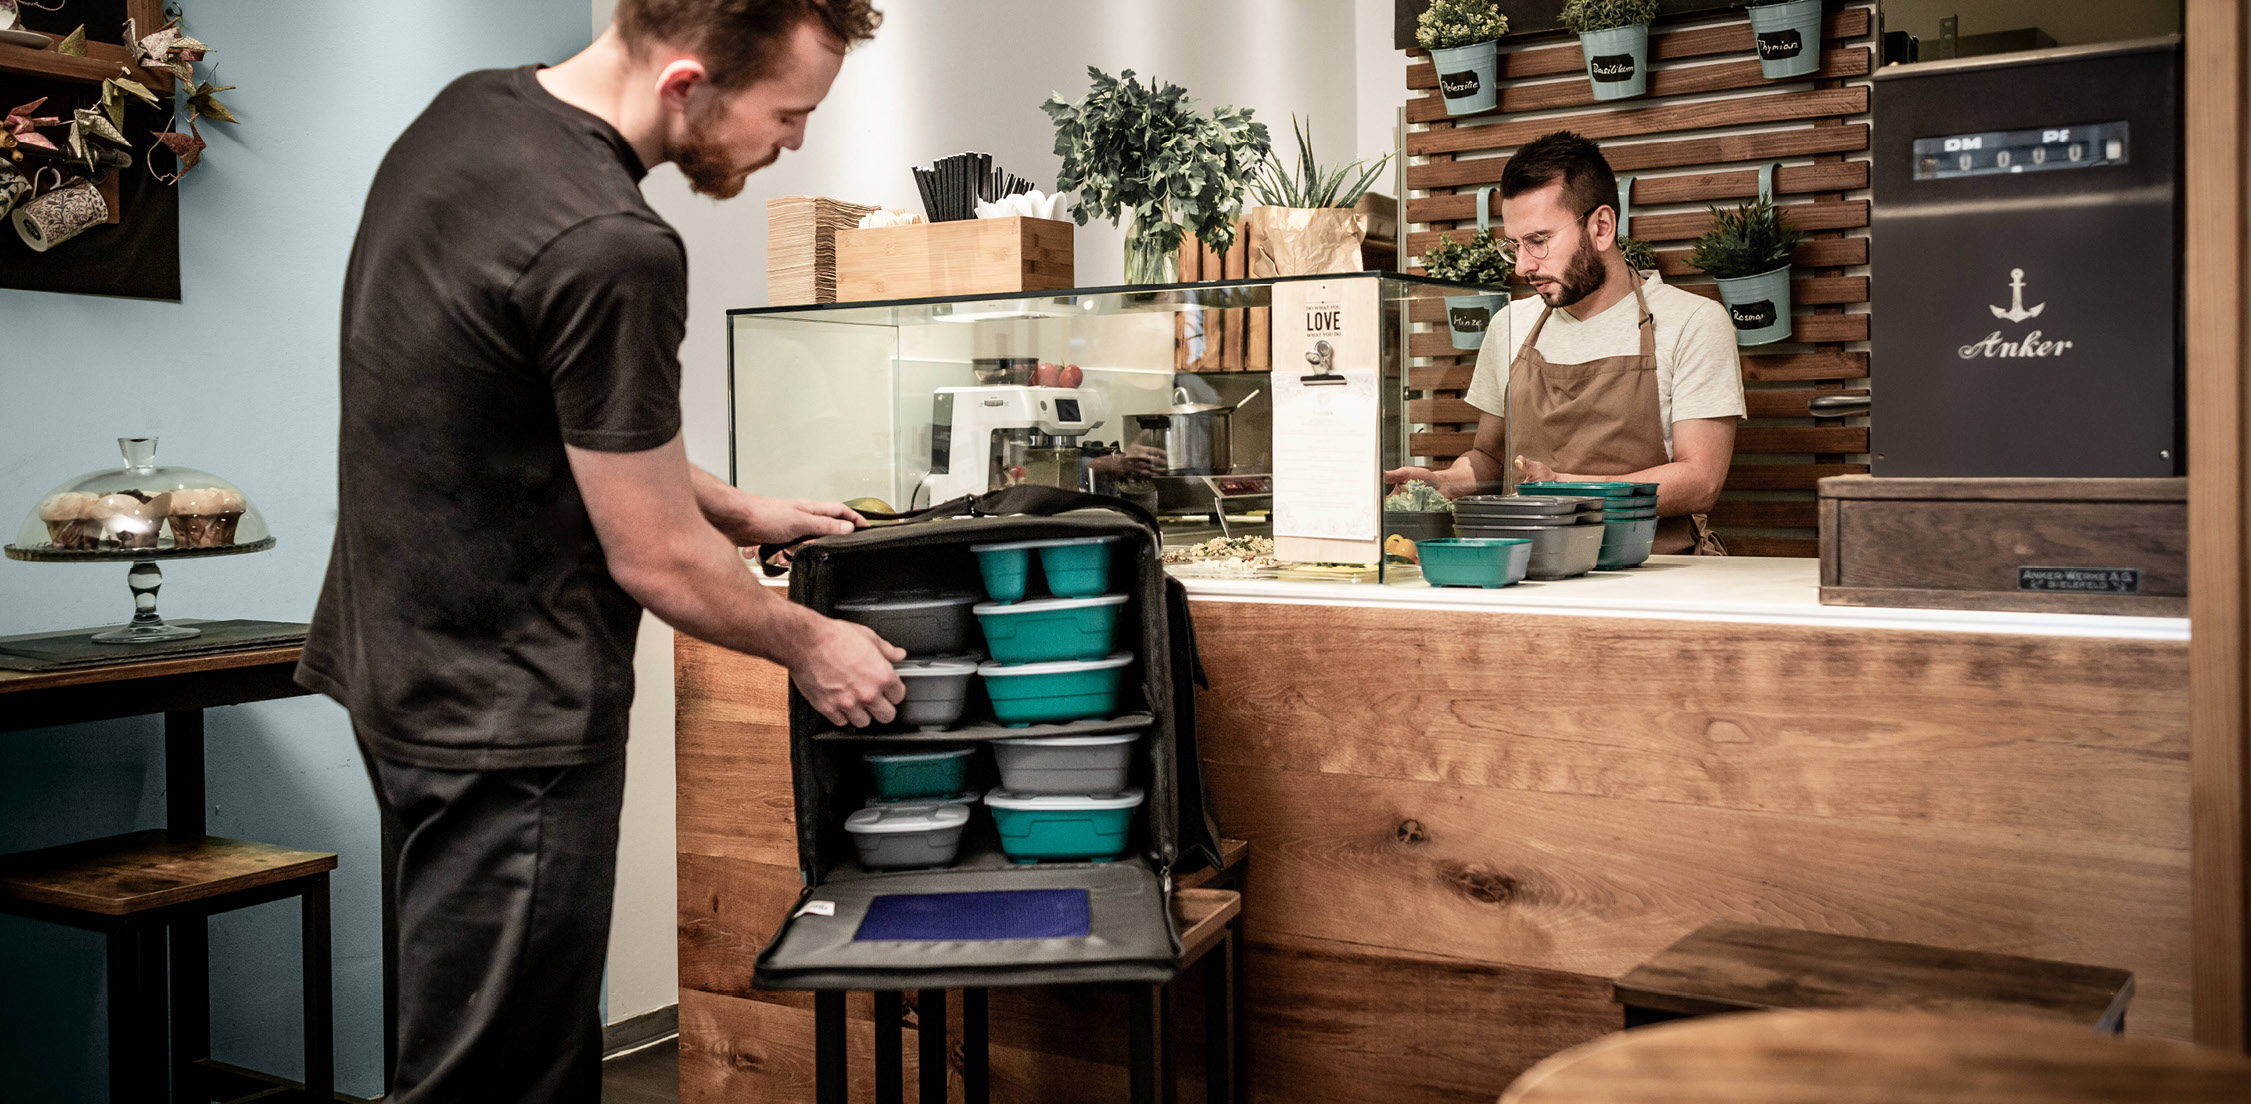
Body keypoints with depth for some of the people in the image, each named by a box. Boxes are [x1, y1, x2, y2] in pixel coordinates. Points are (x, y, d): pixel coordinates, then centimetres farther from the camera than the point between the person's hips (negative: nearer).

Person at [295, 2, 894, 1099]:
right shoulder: (609, 249, -27)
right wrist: (808, 643, 0)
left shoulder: (468, 108, 4)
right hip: (507, 717, -10)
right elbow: (654, 560, -17)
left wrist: (738, 510, 17)